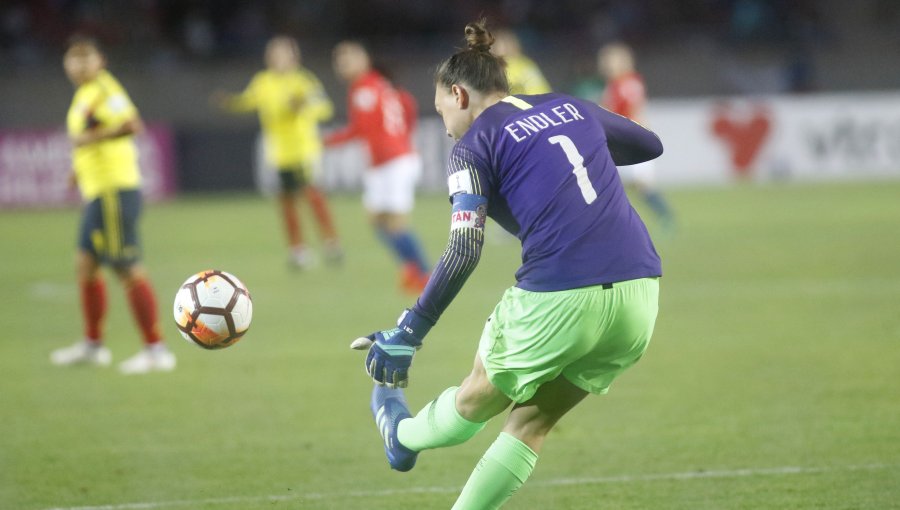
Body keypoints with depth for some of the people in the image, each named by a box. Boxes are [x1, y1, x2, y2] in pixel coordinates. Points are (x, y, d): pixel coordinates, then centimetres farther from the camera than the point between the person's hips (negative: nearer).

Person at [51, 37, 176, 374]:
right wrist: (81, 167, 20)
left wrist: (89, 138, -24)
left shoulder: (103, 90, -14)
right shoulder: (85, 94, 16)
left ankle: (156, 350, -8)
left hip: (114, 191, -10)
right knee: (86, 265, 17)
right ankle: (93, 344, 28)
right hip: (97, 192, 10)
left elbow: (131, 125, -30)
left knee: (128, 270, -10)